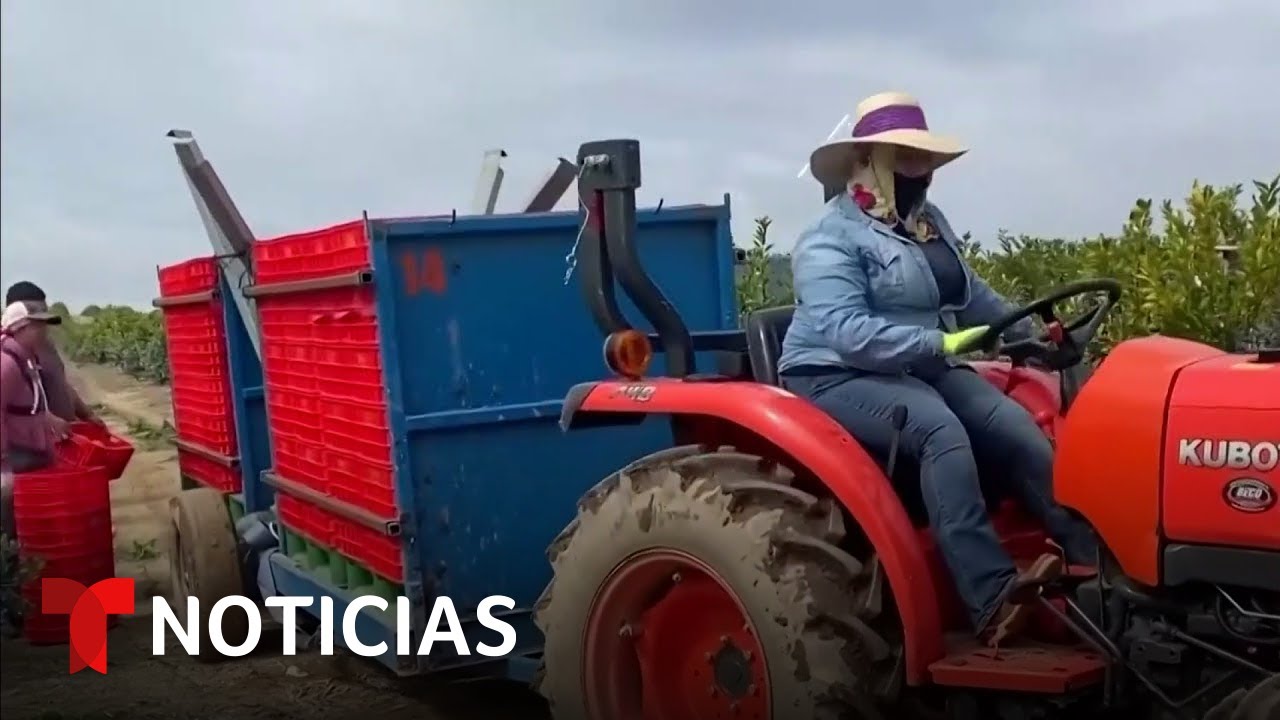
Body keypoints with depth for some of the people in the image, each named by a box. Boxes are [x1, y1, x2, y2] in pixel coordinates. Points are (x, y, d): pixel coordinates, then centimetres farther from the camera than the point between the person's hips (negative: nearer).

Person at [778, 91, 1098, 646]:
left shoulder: (929, 223, 16)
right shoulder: (830, 240, -11)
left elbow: (972, 295, 29)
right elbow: (848, 333, -24)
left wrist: (1032, 333, 22)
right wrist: (939, 343, -30)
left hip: (924, 368, 8)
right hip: (838, 377, -7)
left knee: (1016, 428, -19)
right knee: (940, 429, -35)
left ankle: (1093, 558, -23)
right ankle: (994, 599, -40)